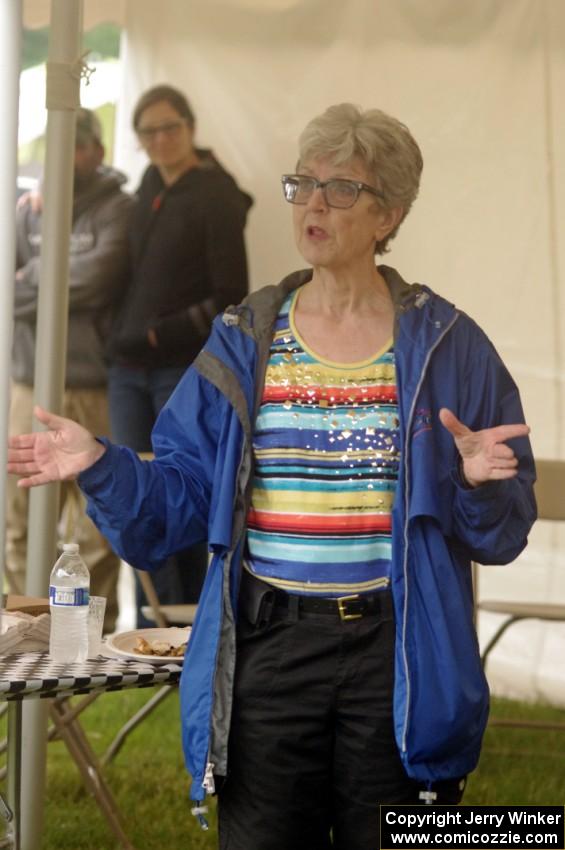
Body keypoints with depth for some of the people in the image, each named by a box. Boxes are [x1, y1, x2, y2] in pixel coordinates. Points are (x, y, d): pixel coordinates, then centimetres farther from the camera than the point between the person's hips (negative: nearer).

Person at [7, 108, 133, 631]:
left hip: (93, 387, -4)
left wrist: (26, 285, -4)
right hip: (28, 384, 4)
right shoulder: (29, 209, 12)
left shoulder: (117, 208, 0)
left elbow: (95, 279, -14)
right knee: (21, 521, 8)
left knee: (95, 526, 1)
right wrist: (57, 279, -10)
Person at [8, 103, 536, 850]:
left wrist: (479, 485, -21)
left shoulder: (448, 348, 0)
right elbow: (182, 500, 5)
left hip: (397, 661, -1)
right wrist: (101, 467, -11)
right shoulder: (242, 346, 6)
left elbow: (501, 530, 1)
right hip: (267, 653, 2)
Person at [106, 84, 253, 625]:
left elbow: (229, 300, -10)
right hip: (130, 371, 6)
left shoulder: (216, 198, -8)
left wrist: (157, 337, -12)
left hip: (187, 371, -6)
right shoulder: (151, 184, 11)